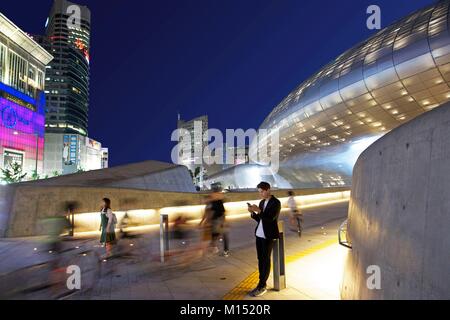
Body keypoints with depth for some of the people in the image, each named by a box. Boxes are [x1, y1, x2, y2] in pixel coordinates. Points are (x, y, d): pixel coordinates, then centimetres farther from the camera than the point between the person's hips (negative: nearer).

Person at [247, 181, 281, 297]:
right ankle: (262, 284, 17)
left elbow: (271, 218, -19)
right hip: (259, 235, 7)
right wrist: (253, 212, -3)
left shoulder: (276, 203, -9)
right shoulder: (262, 202, 13)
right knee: (260, 259, 9)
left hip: (268, 236, -7)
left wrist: (259, 210, -22)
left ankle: (262, 286, 7)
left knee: (266, 260, 0)